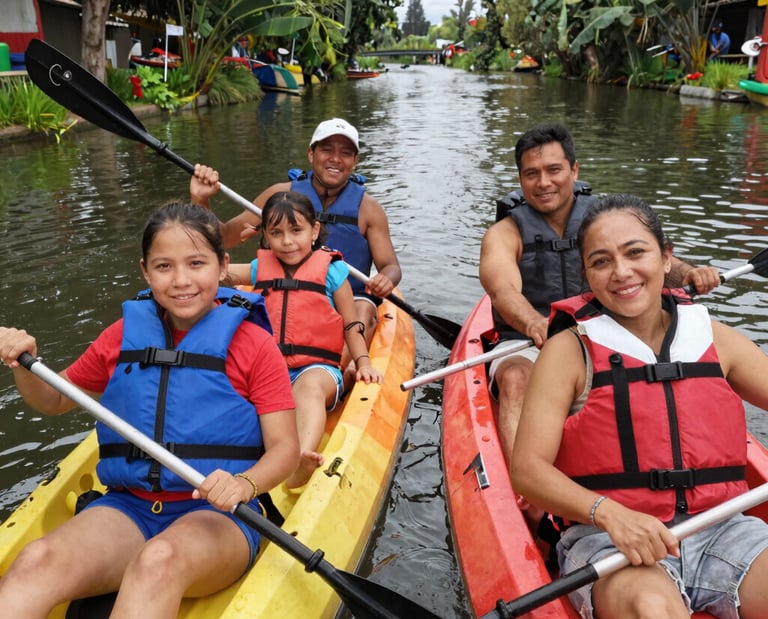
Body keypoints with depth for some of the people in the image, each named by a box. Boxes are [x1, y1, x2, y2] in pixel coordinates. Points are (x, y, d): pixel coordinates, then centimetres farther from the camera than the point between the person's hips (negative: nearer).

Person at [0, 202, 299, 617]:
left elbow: (284, 447, -4)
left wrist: (244, 484, -25)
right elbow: (54, 401, 23)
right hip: (128, 509, 4)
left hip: (217, 514, -3)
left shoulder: (253, 343, -2)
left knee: (159, 560, -39)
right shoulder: (125, 335, 10)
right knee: (37, 561, -28)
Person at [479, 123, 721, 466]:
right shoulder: (503, 234, -3)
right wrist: (534, 324, -46)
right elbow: (504, 290, -24)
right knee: (515, 380, -33)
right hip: (526, 347, -2)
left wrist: (686, 273, -32)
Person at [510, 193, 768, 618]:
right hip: (605, 538, -4)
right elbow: (527, 469, -9)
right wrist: (609, 513, -26)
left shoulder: (714, 338, 11)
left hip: (721, 531, 4)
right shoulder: (569, 351, -1)